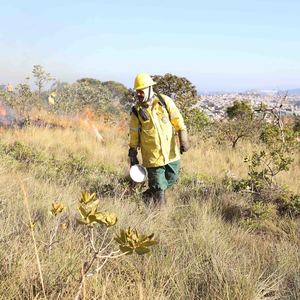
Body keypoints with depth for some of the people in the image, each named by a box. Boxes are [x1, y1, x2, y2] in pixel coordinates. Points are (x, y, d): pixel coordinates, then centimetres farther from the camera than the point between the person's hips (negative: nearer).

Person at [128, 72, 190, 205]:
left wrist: (183, 140, -4)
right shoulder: (136, 111, -5)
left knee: (171, 179, 16)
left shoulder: (165, 101, -4)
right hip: (152, 157, -2)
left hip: (171, 152, 3)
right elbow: (134, 135, 2)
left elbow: (178, 121, 0)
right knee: (159, 189, 0)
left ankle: (149, 194, 37)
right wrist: (133, 155, 5)